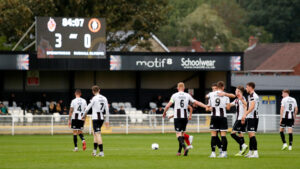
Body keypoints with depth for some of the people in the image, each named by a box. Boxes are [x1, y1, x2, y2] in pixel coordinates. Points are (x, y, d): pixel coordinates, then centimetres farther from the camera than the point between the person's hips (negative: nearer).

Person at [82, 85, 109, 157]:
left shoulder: (94, 98, -10)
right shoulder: (104, 98, 8)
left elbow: (87, 108, -6)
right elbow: (107, 110, 9)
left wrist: (84, 116, 10)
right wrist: (107, 120, 14)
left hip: (95, 118, -6)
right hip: (102, 118, 6)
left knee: (98, 134, -8)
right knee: (95, 133, 18)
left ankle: (101, 152, -15)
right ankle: (94, 150, 17)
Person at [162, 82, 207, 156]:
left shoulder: (174, 95, -2)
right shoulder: (187, 95, 5)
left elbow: (168, 106, -5)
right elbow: (197, 103, 9)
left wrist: (164, 113, 12)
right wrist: (206, 106, 17)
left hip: (177, 117, -3)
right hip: (185, 117, 3)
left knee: (178, 133, -7)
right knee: (182, 133, 14)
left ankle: (184, 147, -32)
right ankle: (179, 151, 18)